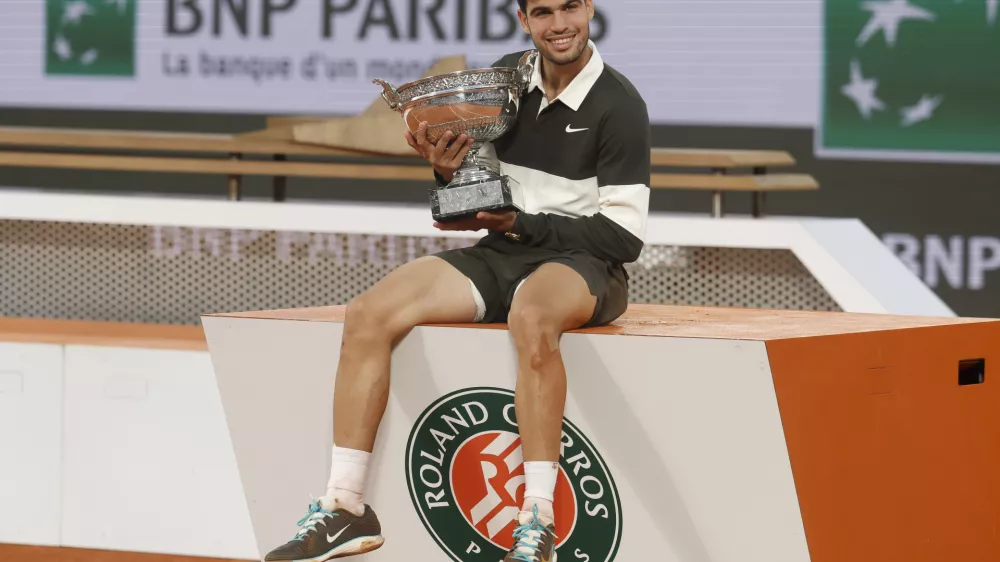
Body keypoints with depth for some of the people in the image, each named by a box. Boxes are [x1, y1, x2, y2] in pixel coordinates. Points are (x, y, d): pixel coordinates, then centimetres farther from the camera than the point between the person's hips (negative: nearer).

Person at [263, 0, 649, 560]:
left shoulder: (619, 105, -10)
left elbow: (625, 237, -13)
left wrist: (518, 224, -16)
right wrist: (449, 170, -6)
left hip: (583, 265, -6)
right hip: (500, 258, 6)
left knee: (531, 318, -41)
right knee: (369, 314, -14)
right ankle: (346, 507, -11)